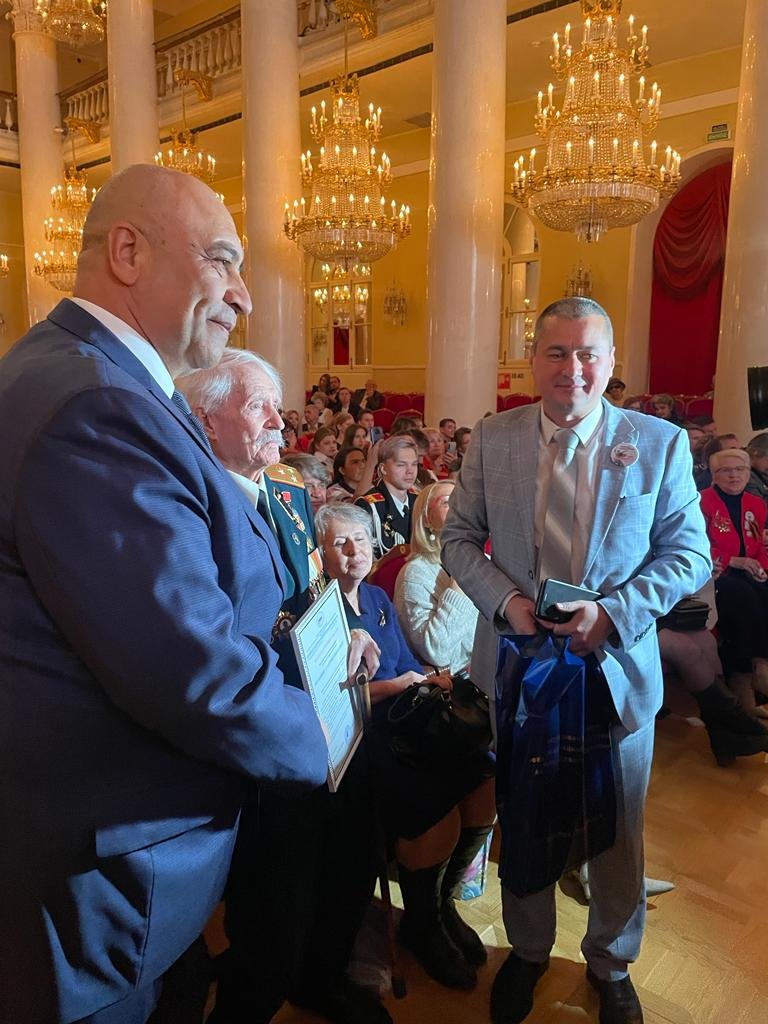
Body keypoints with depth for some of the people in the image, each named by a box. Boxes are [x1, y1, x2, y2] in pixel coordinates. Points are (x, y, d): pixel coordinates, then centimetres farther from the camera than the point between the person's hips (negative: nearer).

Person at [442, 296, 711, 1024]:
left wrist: (613, 611, -19)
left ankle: (610, 965, 47)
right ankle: (527, 951, 47)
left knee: (616, 832, 18)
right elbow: (458, 538, 0)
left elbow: (690, 554, -5)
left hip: (616, 668, 0)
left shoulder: (660, 443, -7)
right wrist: (505, 599, -17)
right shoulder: (492, 439, -4)